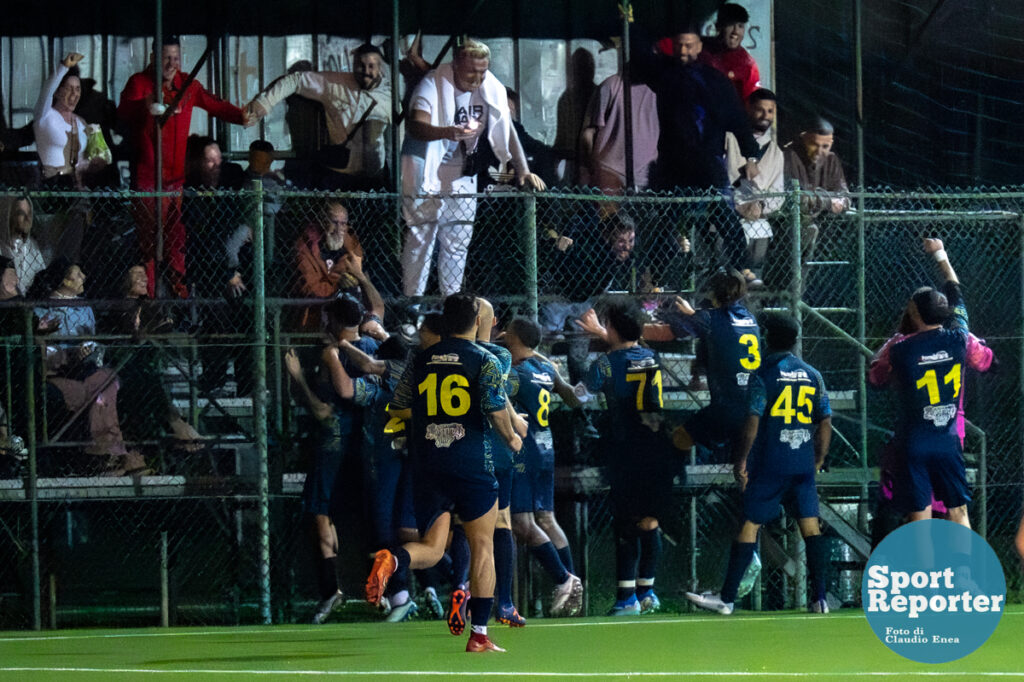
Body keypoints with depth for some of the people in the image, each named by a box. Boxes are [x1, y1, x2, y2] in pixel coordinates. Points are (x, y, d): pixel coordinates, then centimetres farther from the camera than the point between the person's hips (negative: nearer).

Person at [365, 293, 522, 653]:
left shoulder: (420, 360, 8)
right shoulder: (484, 360, -4)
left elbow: (398, 409, 13)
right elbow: (496, 410, -13)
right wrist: (511, 437, 7)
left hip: (428, 465, 3)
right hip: (472, 466, -3)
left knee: (431, 548, 7)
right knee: (482, 545, 10)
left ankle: (392, 559, -29)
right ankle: (479, 634, 7)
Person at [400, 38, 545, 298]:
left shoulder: (492, 88, -3)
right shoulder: (433, 84, -18)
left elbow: (506, 130, 1)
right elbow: (415, 125, -32)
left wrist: (523, 169, -10)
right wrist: (449, 132, -51)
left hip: (462, 177, 5)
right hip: (427, 176, -5)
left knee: (457, 245, 7)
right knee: (420, 240, -6)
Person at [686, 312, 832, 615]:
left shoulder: (763, 375, -6)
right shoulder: (813, 376, 9)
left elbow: (752, 423, -12)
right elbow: (825, 423, 10)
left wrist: (741, 462, -5)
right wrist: (818, 461, 18)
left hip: (769, 466, -4)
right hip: (803, 465, 4)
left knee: (749, 525, -1)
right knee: (811, 526, 5)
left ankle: (727, 598, 0)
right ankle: (819, 598, 2)